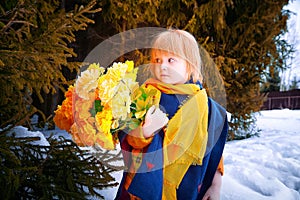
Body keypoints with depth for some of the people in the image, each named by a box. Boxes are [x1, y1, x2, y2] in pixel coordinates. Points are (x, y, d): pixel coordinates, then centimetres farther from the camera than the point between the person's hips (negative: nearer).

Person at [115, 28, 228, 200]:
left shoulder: (202, 102, -6)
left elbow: (214, 148, 2)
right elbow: (129, 139, -14)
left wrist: (216, 186, 4)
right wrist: (146, 130, -35)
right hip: (148, 184, -1)